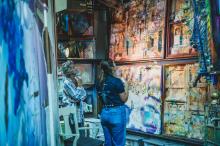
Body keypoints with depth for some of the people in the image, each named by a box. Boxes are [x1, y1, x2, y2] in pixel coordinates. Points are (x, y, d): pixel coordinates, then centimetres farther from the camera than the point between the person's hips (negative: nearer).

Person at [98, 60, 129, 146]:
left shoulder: (101, 82, 6)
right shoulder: (117, 81, -13)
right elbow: (124, 99, -8)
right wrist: (125, 87, 7)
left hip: (104, 113, 7)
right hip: (117, 113, -6)